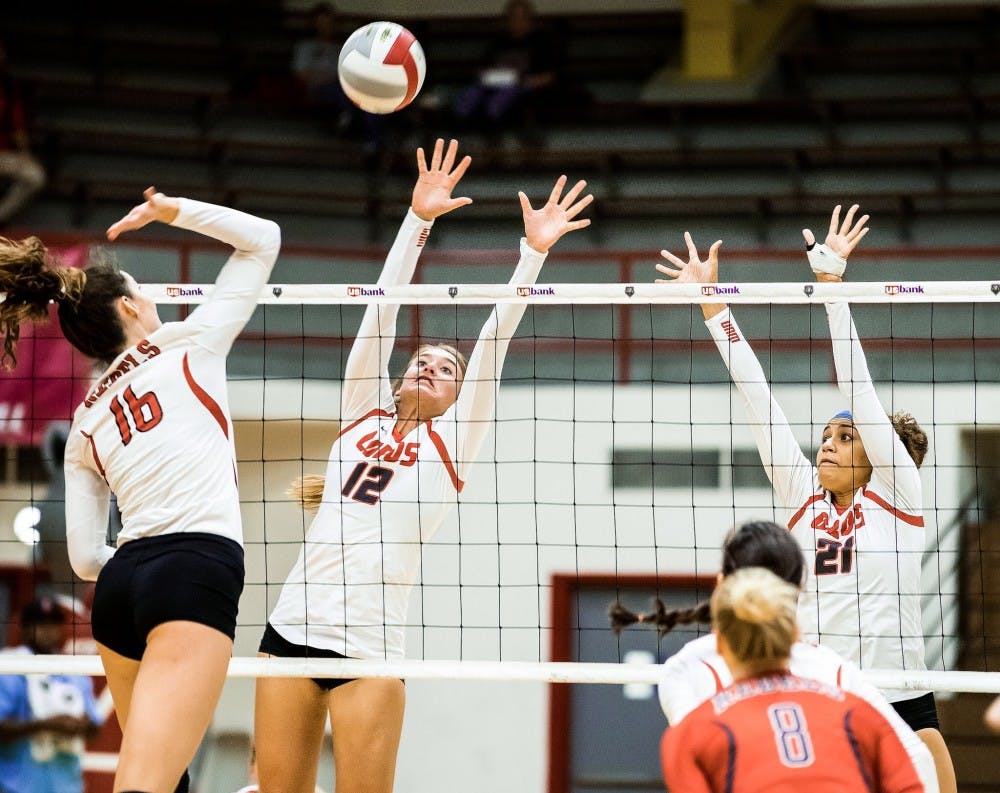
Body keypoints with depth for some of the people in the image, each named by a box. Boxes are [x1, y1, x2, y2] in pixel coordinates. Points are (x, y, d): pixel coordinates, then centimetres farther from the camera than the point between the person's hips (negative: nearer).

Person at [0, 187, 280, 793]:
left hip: (121, 584, 6)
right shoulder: (184, 345, 10)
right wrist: (171, 211, 16)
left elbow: (85, 557, 15)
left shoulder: (86, 426, 21)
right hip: (199, 569, -6)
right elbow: (263, 239, 17)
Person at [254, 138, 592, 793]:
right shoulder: (363, 413, 16)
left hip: (370, 645, -3)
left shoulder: (452, 442, 10)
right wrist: (419, 219, 4)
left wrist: (534, 252, -2)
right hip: (291, 629, 3)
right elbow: (383, 308, 11)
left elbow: (495, 341, 4)